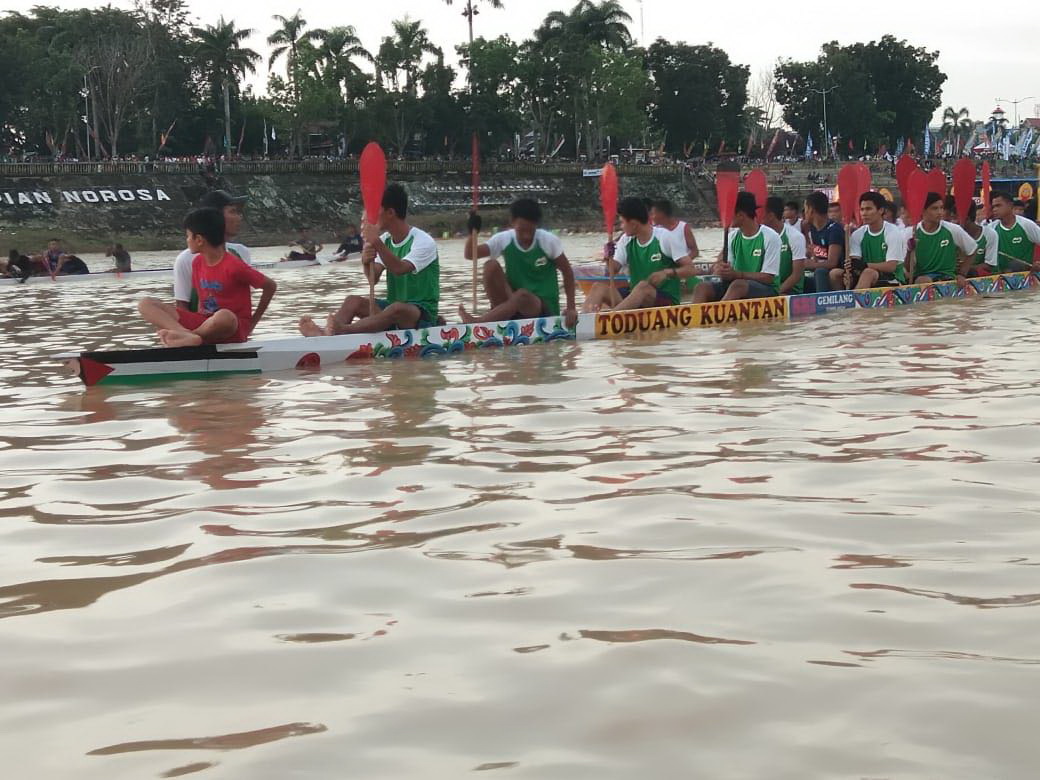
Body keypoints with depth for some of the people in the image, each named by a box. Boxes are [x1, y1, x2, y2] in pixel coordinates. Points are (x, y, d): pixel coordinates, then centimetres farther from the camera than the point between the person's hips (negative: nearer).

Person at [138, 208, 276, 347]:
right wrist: (197, 322, 3)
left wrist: (253, 323, -3)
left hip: (234, 326, -7)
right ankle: (188, 335, -36)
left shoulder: (234, 266, -15)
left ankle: (185, 336, -21)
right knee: (146, 304, -10)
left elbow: (270, 286, -9)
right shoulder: (197, 262, 6)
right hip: (204, 322, 8)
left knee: (223, 317, -47)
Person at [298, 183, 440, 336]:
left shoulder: (424, 242, -13)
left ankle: (342, 330, -55)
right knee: (354, 300, -14)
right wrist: (366, 262, -25)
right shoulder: (385, 240, 9)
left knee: (398, 308, -38)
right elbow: (373, 279, -3)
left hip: (423, 313, -7)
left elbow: (400, 269, -31)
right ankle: (327, 332, -42)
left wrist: (377, 243, -39)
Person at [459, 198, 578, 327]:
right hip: (514, 302, 3)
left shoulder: (549, 241, -10)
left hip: (544, 308, -3)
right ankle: (498, 314, -16)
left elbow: (567, 271, -1)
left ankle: (477, 322, -30)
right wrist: (473, 233, -25)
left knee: (523, 295, -38)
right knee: (491, 265, -19)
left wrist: (571, 308, -7)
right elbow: (469, 254, -5)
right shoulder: (504, 239, -5)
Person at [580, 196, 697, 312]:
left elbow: (690, 270, -9)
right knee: (599, 287, -16)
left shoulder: (665, 238, -7)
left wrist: (667, 272, -27)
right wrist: (609, 258, -17)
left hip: (666, 299, -5)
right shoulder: (626, 240, 9)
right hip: (634, 296, 5)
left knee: (643, 286, -36)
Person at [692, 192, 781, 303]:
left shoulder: (770, 237, -10)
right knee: (702, 288, -19)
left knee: (738, 285, -37)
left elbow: (768, 277, -14)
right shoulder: (732, 236, 8)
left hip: (766, 289, -6)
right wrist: (721, 270, -19)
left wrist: (736, 274, -24)